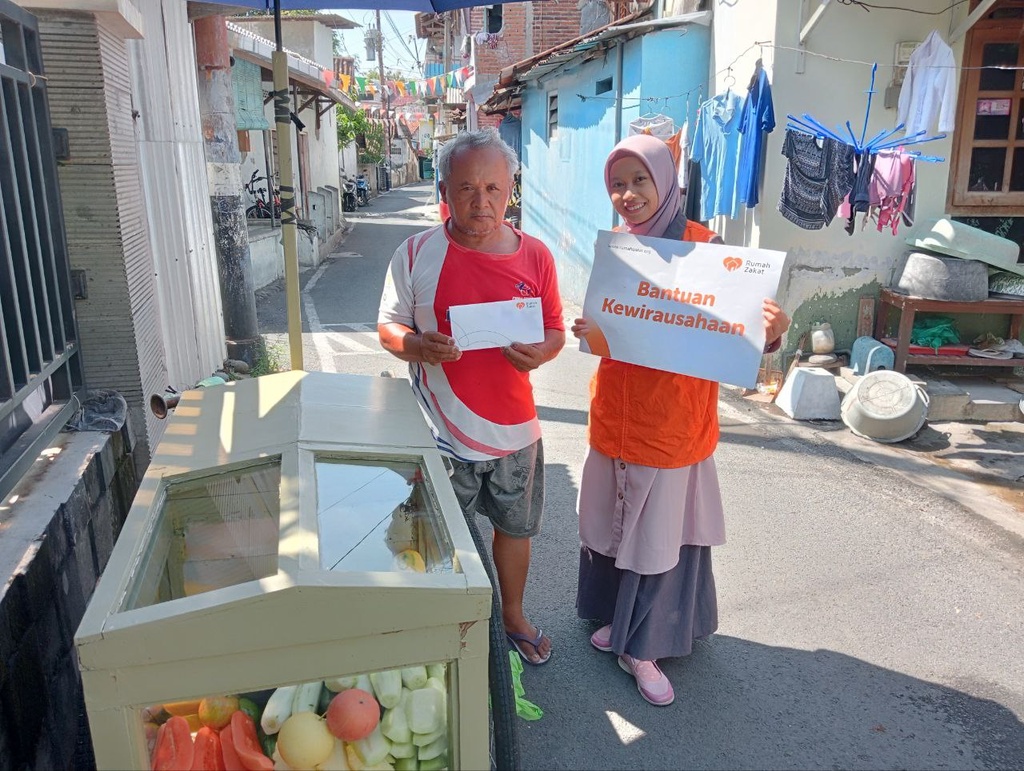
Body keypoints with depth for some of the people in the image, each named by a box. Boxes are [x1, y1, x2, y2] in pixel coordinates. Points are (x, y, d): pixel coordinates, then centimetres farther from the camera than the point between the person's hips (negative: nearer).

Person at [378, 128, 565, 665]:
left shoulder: (535, 256, -2)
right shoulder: (417, 254, -9)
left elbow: (555, 329, 6)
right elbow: (388, 327, -2)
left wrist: (540, 352, -18)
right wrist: (419, 346, -25)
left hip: (513, 427, 3)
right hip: (443, 432, -2)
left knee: (514, 526, 21)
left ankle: (513, 616, 46)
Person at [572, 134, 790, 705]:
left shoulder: (705, 246, -13)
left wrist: (769, 334, -35)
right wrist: (589, 331, -8)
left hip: (675, 420, -5)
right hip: (617, 413, 5)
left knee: (662, 531, 8)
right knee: (613, 519, 18)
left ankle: (643, 647, 26)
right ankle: (620, 618, 41)